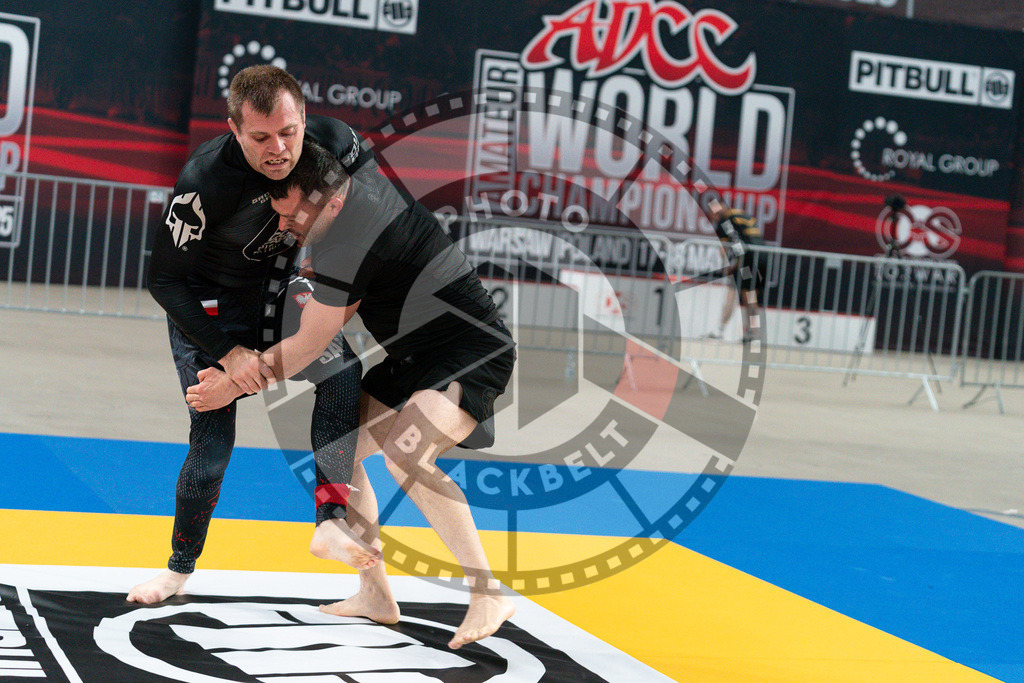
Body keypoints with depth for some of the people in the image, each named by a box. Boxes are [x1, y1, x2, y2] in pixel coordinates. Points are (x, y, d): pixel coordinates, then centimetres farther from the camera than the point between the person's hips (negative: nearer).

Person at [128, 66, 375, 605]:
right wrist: (227, 353, -28)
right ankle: (180, 566, 20)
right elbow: (164, 281, -26)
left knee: (343, 370, -19)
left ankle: (331, 518, -10)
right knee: (212, 446, -4)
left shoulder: (328, 141, -21)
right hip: (207, 311, -4)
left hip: (275, 288, 4)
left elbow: (366, 168, 5)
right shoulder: (205, 180, -34)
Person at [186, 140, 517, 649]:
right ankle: (375, 593, 17)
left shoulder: (349, 243, -28)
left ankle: (488, 596, -19)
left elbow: (306, 349, -19)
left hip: (473, 356, -11)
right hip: (416, 358, 11)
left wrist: (234, 385, -8)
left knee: (406, 458, -31)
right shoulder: (365, 186, 1)